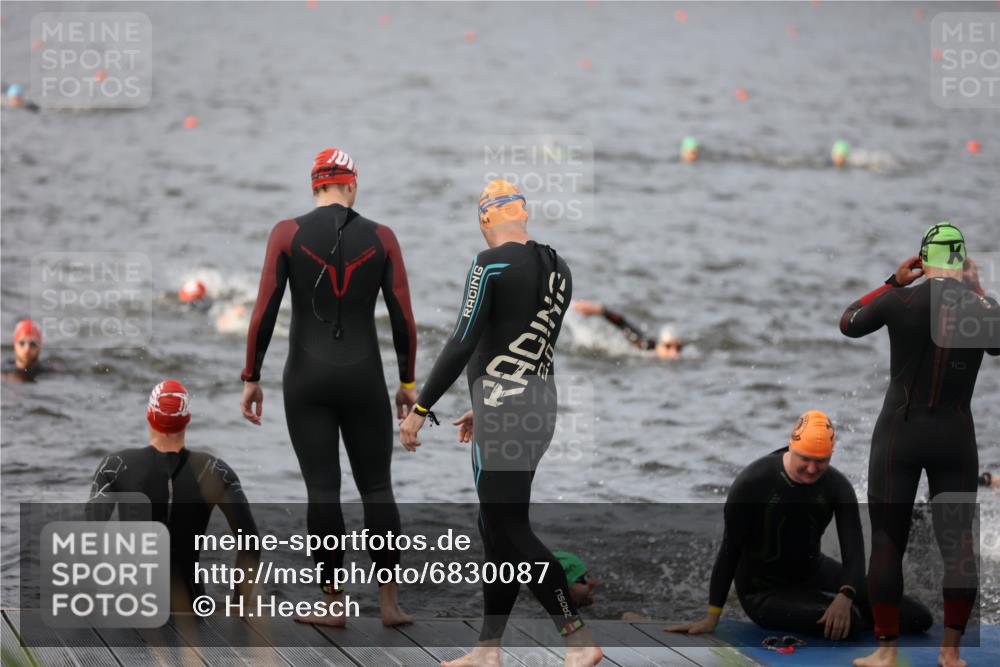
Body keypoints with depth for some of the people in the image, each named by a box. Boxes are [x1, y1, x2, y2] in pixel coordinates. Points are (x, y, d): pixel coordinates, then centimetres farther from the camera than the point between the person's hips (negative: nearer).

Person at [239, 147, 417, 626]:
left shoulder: (287, 233, -6)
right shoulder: (381, 238, -2)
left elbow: (264, 312, -9)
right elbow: (403, 318, -2)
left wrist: (251, 380, -1)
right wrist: (408, 383, 10)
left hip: (306, 377, -1)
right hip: (363, 377, 1)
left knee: (322, 491, 3)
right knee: (376, 487, 10)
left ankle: (333, 604, 7)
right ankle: (389, 601, 9)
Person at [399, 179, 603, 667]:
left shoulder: (491, 265, -11)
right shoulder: (557, 269, 12)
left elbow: (462, 345, -17)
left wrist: (419, 409, -13)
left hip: (503, 407, -8)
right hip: (542, 402, 8)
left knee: (509, 531, -7)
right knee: (496, 526, 13)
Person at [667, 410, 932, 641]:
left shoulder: (837, 486, -12)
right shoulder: (753, 482, -23)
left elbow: (853, 549, -18)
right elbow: (730, 550, -17)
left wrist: (845, 597, -39)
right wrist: (711, 618, -15)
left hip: (815, 571, 5)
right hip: (764, 591, -5)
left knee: (918, 619, -3)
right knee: (848, 623, -33)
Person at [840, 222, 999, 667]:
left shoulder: (899, 302, -9)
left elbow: (848, 324, 9)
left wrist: (893, 281, 14)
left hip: (899, 434, -1)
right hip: (956, 438, 2)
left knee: (887, 542, 4)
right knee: (958, 544, 8)